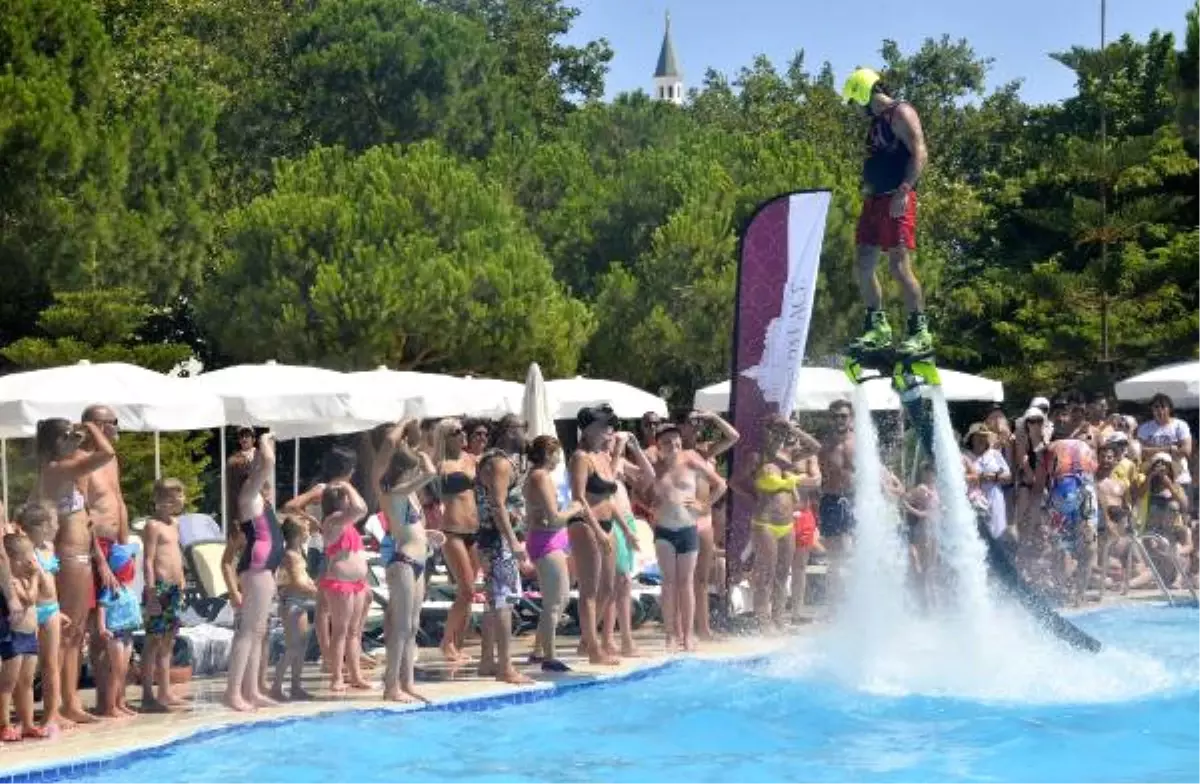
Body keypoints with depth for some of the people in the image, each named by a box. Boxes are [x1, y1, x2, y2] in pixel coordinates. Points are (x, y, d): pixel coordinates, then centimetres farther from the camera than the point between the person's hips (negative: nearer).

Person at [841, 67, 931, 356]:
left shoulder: (901, 113, -7)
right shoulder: (877, 121, 20)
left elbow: (920, 154, -17)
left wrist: (903, 191, -24)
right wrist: (866, 190, 15)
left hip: (896, 201, -9)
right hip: (874, 200, 9)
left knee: (899, 266, -14)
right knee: (864, 267, 7)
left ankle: (920, 332, -10)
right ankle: (878, 328, 16)